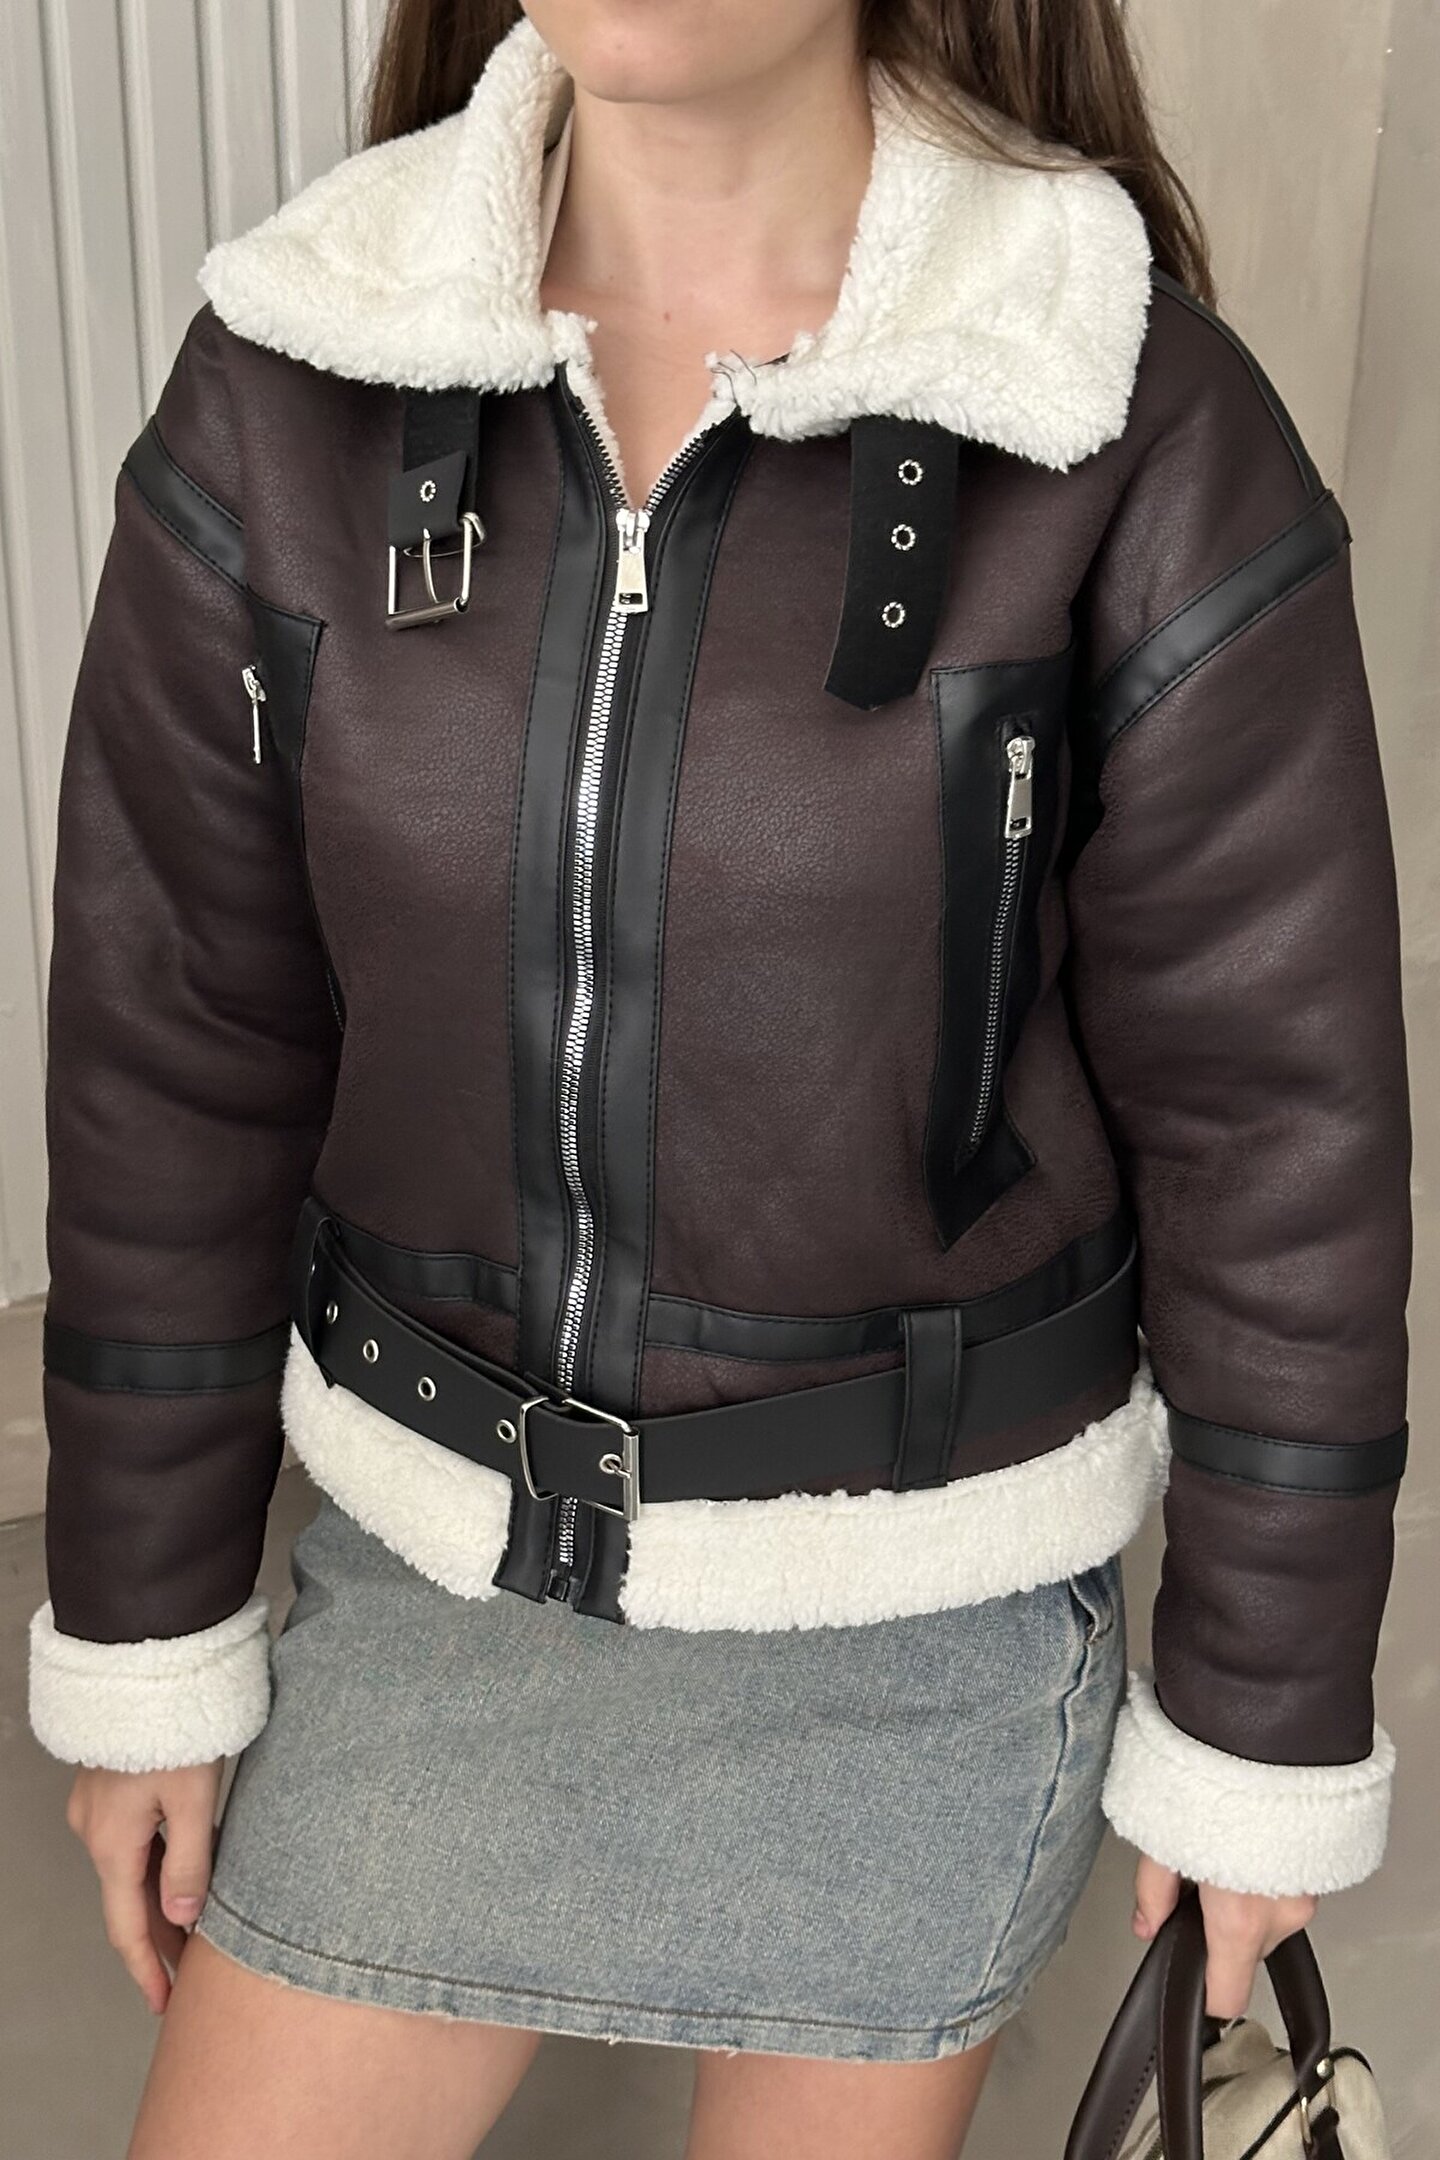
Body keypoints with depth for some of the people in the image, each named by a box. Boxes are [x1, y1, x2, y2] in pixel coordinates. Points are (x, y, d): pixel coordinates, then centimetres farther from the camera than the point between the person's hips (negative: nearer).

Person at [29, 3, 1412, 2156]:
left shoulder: (1146, 437, -17)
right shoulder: (286, 385, -9)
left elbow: (1274, 1119, -10)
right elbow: (179, 1045, -3)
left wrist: (1266, 1732, -2)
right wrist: (144, 1638, 3)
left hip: (925, 1584, -2)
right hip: (445, 1538, 3)